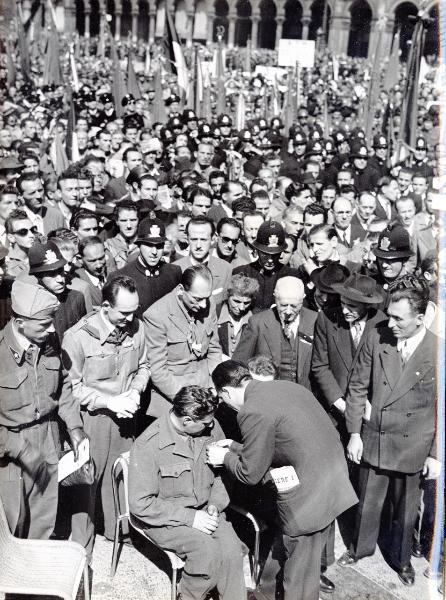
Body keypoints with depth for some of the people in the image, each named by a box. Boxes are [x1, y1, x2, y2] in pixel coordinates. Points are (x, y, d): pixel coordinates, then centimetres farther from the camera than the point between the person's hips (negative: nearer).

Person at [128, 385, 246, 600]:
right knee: (207, 549, -26)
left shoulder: (211, 428, -4)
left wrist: (215, 503, -5)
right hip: (163, 519, -4)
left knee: (232, 548, -20)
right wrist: (190, 517, -21)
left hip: (203, 511, 5)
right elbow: (140, 504, -18)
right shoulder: (147, 445, -21)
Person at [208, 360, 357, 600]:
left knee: (299, 576, 11)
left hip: (307, 495, -9)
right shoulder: (287, 386, 8)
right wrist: (237, 448, 19)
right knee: (308, 562, 24)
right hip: (333, 482, 9)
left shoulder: (253, 412, -18)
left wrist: (225, 457, 9)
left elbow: (250, 474, -9)